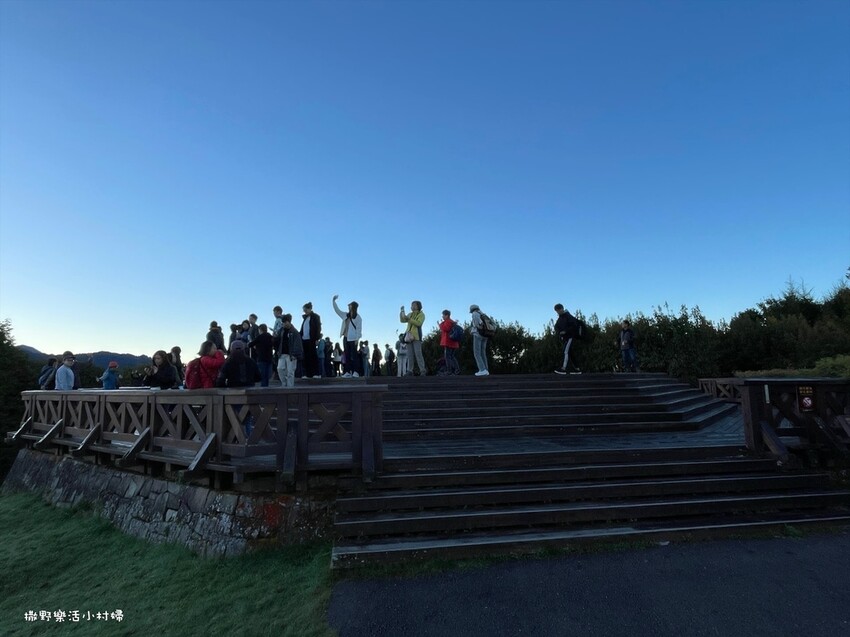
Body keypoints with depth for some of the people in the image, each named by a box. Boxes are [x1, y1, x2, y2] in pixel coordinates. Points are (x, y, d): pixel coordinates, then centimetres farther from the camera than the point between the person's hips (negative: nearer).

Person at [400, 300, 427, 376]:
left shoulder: (421, 314, 2)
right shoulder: (410, 314, 21)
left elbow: (419, 323, -14)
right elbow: (402, 320, 17)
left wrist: (409, 319, -18)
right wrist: (402, 312, 6)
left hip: (416, 336, -6)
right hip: (409, 335, 6)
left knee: (418, 354, -12)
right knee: (410, 354, 3)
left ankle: (423, 370, -11)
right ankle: (411, 370, 5)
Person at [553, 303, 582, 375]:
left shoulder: (568, 316, -10)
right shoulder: (560, 318, 15)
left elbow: (574, 326, -18)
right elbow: (556, 327, 16)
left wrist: (565, 331, -21)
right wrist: (558, 332, -6)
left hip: (569, 337, -9)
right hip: (564, 338, 9)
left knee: (566, 352, -16)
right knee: (570, 353, 9)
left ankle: (563, 368, -21)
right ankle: (576, 369, 13)